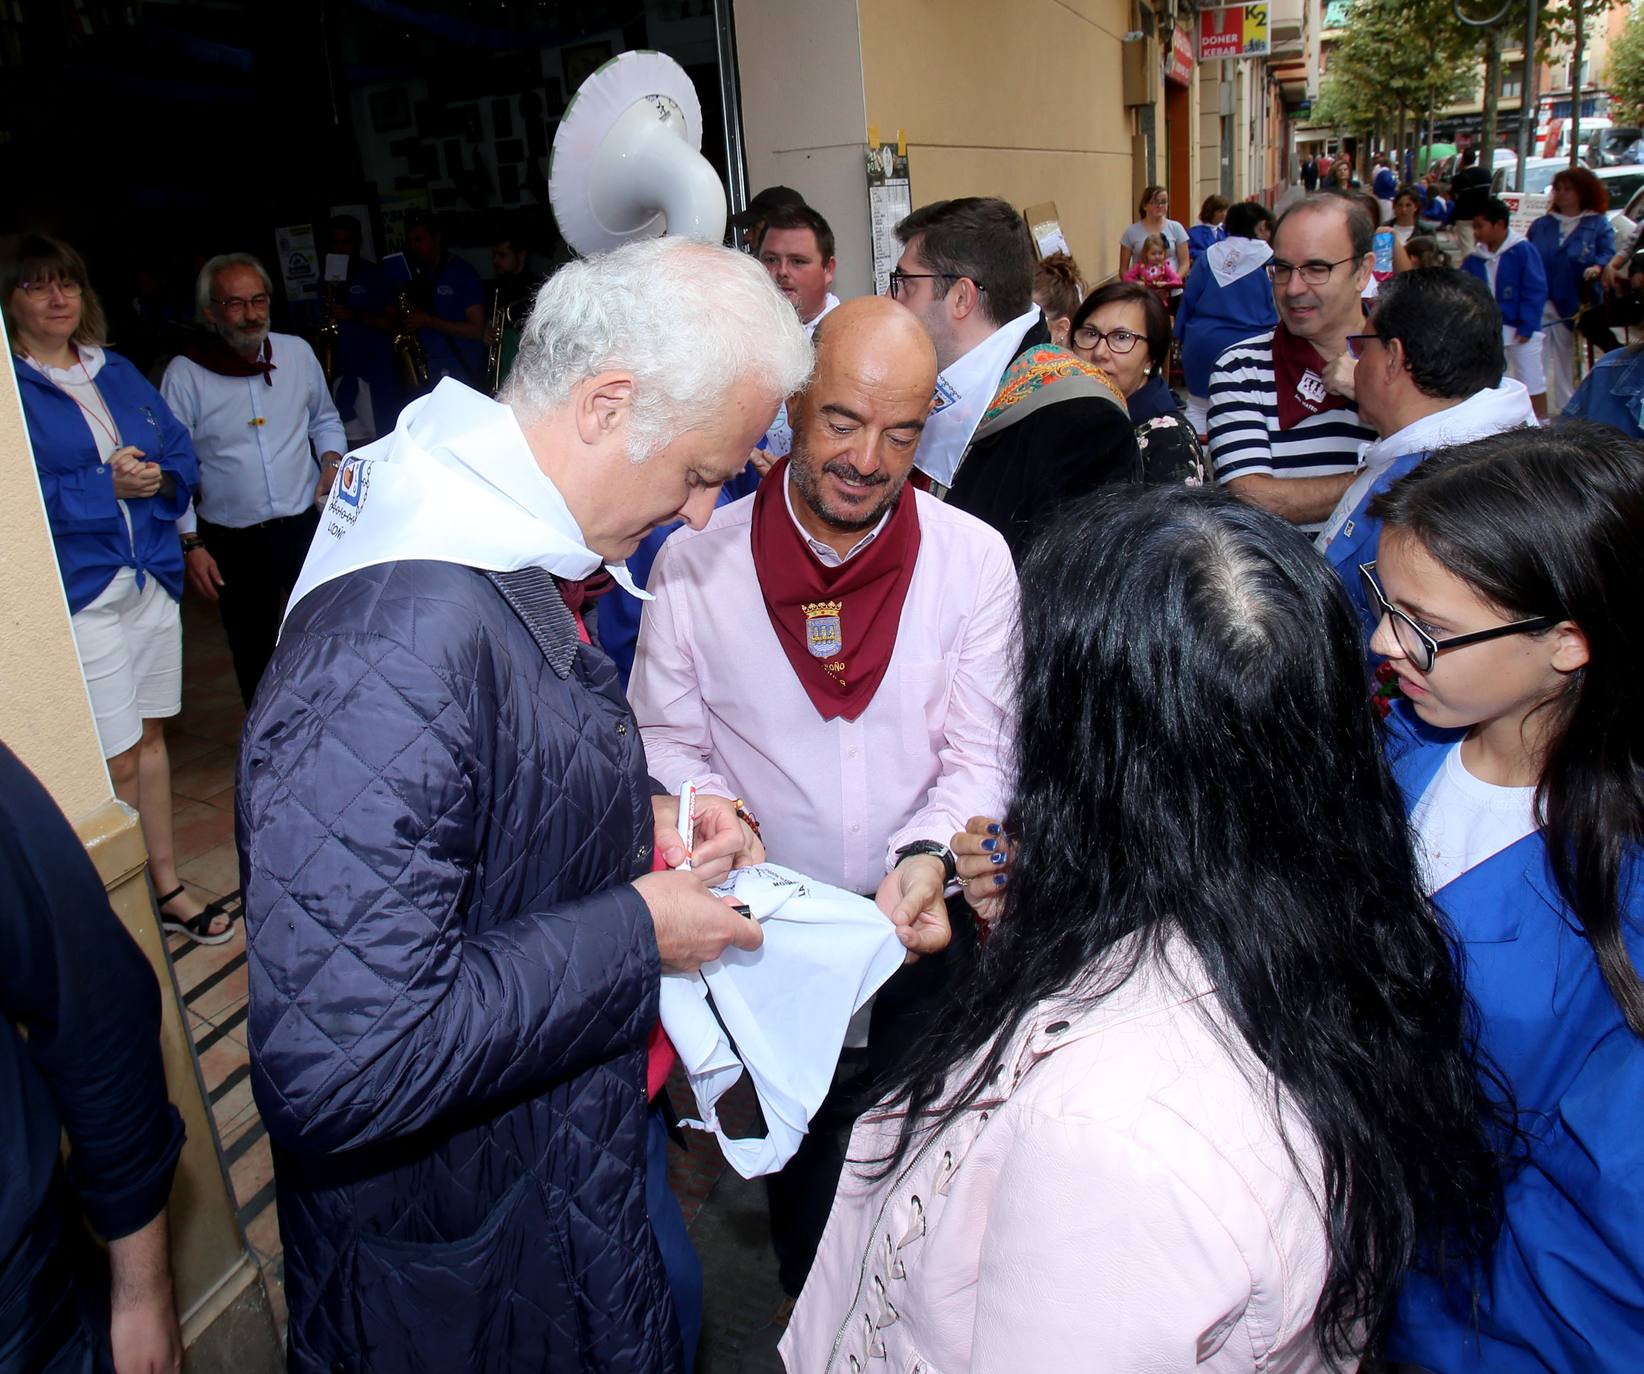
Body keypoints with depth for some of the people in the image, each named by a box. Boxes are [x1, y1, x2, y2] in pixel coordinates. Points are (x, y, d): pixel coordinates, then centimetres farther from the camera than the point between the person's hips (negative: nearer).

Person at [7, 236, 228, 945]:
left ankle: (167, 887, 27)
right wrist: (105, 487, -18)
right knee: (116, 761, -4)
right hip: (76, 594, -6)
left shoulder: (119, 373, 13)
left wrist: (158, 479, -9)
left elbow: (183, 454, 11)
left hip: (152, 576, 6)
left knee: (150, 735, 15)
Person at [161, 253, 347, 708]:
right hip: (233, 543, -2)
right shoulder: (184, 374, -8)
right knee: (253, 652, 12)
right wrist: (190, 545, -9)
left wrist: (332, 458, -5)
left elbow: (325, 419, 16)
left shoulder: (297, 351, 1)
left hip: (306, 526, 2)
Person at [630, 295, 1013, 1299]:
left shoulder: (974, 560, -9)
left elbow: (980, 752, -9)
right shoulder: (697, 560, -10)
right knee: (802, 1133, 19)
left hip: (924, 919, 1)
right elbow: (669, 744, -4)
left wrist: (930, 855, -26)